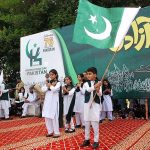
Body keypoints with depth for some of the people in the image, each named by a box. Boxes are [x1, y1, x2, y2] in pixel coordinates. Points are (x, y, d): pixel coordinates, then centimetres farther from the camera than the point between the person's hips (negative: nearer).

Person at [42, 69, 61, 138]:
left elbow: (54, 89, -18)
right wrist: (48, 85, -11)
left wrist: (50, 85, -3)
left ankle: (56, 132, 4)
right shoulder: (48, 82, 14)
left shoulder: (58, 83, -1)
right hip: (47, 101, 5)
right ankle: (50, 131, 18)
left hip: (54, 101, -5)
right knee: (47, 117, 6)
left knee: (54, 117, -5)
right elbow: (43, 89, 3)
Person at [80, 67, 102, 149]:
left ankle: (96, 141, 9)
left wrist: (98, 90, -30)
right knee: (86, 122, 9)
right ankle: (87, 140, 21)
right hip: (87, 104, 2)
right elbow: (88, 90, -20)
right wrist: (94, 87, -39)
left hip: (96, 104, -2)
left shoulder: (99, 83, -1)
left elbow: (100, 95, -8)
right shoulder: (86, 84, 2)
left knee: (95, 123, -2)